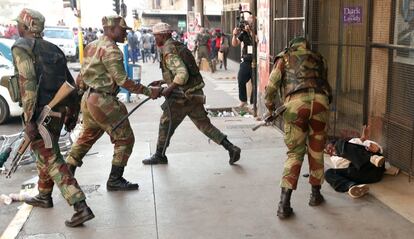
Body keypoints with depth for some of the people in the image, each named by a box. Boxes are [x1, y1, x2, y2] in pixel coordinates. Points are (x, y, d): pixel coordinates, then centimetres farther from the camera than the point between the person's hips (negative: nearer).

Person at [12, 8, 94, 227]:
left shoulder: (21, 47, -8)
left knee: (52, 161, -7)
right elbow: (69, 82, 16)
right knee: (45, 154, 24)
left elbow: (28, 83, -20)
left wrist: (29, 120, -21)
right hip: (58, 110, 8)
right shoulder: (52, 48, 15)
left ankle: (81, 208, -14)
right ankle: (44, 197, 40)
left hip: (39, 113, -8)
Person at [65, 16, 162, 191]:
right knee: (125, 139, 1)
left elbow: (81, 76, 19)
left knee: (86, 137, 22)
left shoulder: (92, 46, 14)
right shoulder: (111, 50, -15)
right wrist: (149, 91, -19)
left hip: (88, 99, 10)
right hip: (103, 101, -10)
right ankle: (114, 180, 6)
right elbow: (122, 81, -21)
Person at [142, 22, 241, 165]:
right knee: (204, 124, 11)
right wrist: (161, 82, 22)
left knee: (165, 123, 8)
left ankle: (159, 155, 22)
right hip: (195, 94, 9)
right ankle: (231, 148, 6)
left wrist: (168, 89, -18)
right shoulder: (177, 46, 16)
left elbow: (182, 75, -28)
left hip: (184, 96, -9)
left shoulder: (169, 51, -15)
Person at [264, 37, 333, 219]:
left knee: (294, 153, 6)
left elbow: (271, 87, 12)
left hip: (295, 102, -1)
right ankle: (316, 194, 31)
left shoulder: (284, 58, 22)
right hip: (320, 100, 2)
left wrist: (270, 106, 25)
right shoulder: (318, 59, 30)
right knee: (316, 151, 18)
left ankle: (284, 204, -1)